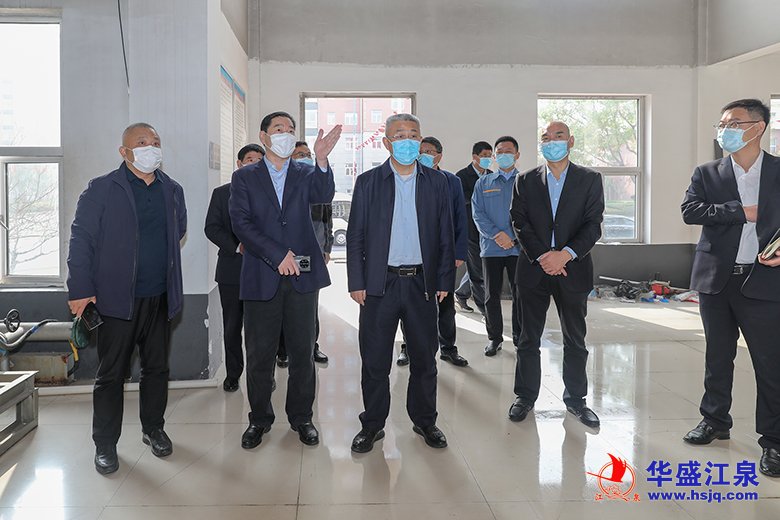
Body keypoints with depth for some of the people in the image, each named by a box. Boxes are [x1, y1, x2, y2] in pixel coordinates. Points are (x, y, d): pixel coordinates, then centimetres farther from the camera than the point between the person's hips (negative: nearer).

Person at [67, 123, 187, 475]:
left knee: (157, 368, 13)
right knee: (111, 373, 4)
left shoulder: (172, 191, 10)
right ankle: (105, 445, 17)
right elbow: (81, 241, -7)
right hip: (117, 297, -4)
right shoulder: (101, 190, -4)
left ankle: (153, 429, 31)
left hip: (160, 297, 4)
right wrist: (80, 290, -11)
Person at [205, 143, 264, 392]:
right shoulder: (221, 193, 8)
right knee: (232, 326, 8)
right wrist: (238, 247, -12)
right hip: (232, 270, 1)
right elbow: (212, 228, 2)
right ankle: (233, 373, 21)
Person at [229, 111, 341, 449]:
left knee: (303, 351, 7)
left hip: (302, 275, 1)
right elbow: (241, 223, -5)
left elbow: (324, 196, -13)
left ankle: (301, 417, 23)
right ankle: (259, 419, 24)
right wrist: (278, 255, -14)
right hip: (261, 278, -1)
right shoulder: (244, 177, 6)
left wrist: (322, 160, -31)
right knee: (260, 353, 7)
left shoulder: (306, 174, 9)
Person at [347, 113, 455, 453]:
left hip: (422, 282, 1)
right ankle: (372, 425, 20)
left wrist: (445, 281, 2)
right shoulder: (368, 182, 3)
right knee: (374, 360, 5)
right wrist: (356, 283, -4)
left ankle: (424, 421, 27)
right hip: (380, 283, -1)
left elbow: (446, 236, 7)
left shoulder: (437, 183, 7)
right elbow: (355, 236, 2)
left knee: (424, 358, 11)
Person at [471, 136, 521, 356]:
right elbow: (477, 214, 1)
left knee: (520, 293, 4)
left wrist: (514, 239, -12)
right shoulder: (483, 183, 10)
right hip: (491, 248, 1)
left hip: (519, 248, -1)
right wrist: (496, 234, -13)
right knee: (492, 295, 6)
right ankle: (494, 336, 17)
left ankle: (519, 336, 17)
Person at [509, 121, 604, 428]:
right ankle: (525, 396, 20)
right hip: (534, 269, 1)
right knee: (529, 339, 7)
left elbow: (593, 224, -4)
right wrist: (543, 256, -13)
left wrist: (566, 254, -17)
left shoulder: (590, 180, 4)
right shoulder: (526, 181, 7)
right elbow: (520, 223, -1)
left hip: (573, 269, 0)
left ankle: (575, 399, 23)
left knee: (575, 341, 9)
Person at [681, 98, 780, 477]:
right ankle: (715, 420, 31)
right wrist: (740, 212, -16)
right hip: (716, 280, 2)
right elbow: (689, 211, -10)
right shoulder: (707, 174, 5)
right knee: (718, 357, 14)